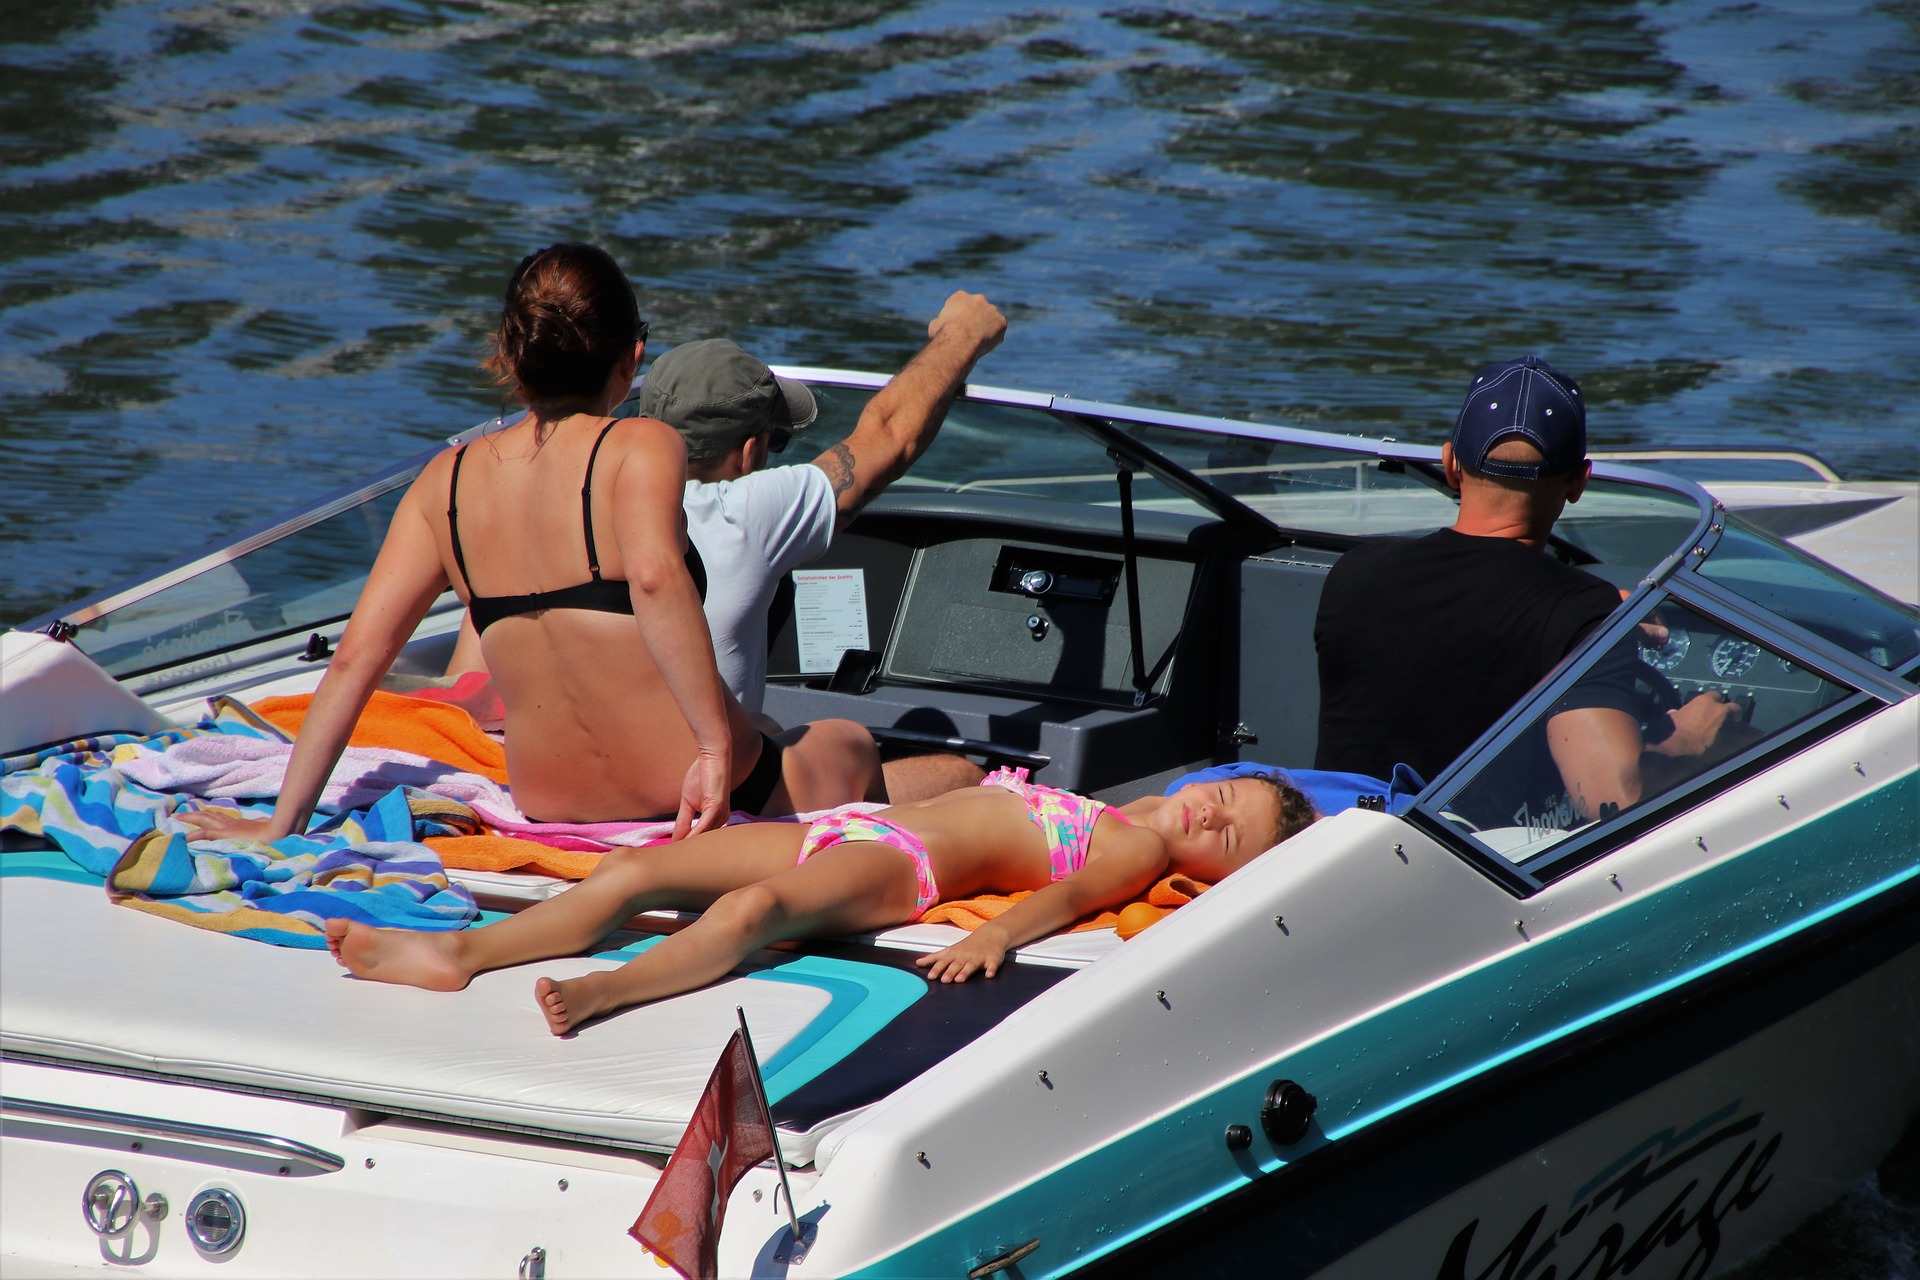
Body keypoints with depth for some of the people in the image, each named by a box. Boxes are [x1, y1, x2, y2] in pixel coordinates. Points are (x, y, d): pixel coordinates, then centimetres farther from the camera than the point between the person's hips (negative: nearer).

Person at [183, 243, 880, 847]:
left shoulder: (447, 481, 2)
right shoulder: (641, 446, -12)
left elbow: (355, 658, 0)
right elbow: (655, 576, -32)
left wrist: (282, 824, 4)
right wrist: (718, 745, -31)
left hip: (548, 808, 6)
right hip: (722, 803, -6)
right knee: (848, 745, 28)